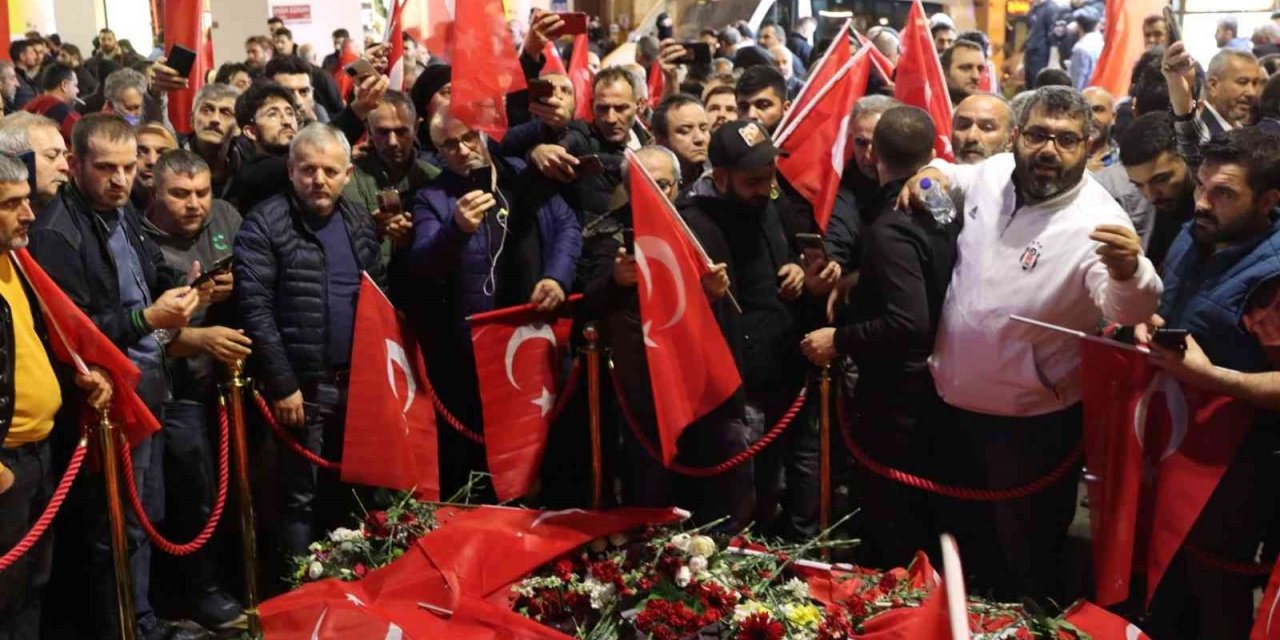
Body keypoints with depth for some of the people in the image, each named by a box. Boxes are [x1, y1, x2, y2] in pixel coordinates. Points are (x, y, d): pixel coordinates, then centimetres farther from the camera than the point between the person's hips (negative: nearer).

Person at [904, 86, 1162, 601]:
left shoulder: (1096, 221, -22)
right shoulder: (993, 173, -3)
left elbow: (1127, 310, -37)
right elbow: (952, 177, 20)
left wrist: (1128, 273, -59)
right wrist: (931, 170, -3)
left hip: (1032, 424, -6)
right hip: (953, 403, 6)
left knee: (1027, 563, 8)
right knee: (960, 541, 26)